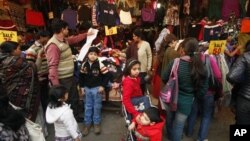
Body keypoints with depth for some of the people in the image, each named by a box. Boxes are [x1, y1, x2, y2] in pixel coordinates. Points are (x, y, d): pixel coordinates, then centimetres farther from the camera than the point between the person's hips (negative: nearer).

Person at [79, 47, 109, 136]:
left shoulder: (100, 64, -14)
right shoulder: (84, 65, -1)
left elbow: (106, 76, -10)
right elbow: (81, 76, 10)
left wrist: (103, 86, -12)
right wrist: (82, 86, 7)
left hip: (97, 88, -4)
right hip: (87, 88, 4)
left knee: (97, 107, 8)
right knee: (87, 107, 13)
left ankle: (97, 123, 25)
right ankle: (87, 124, 27)